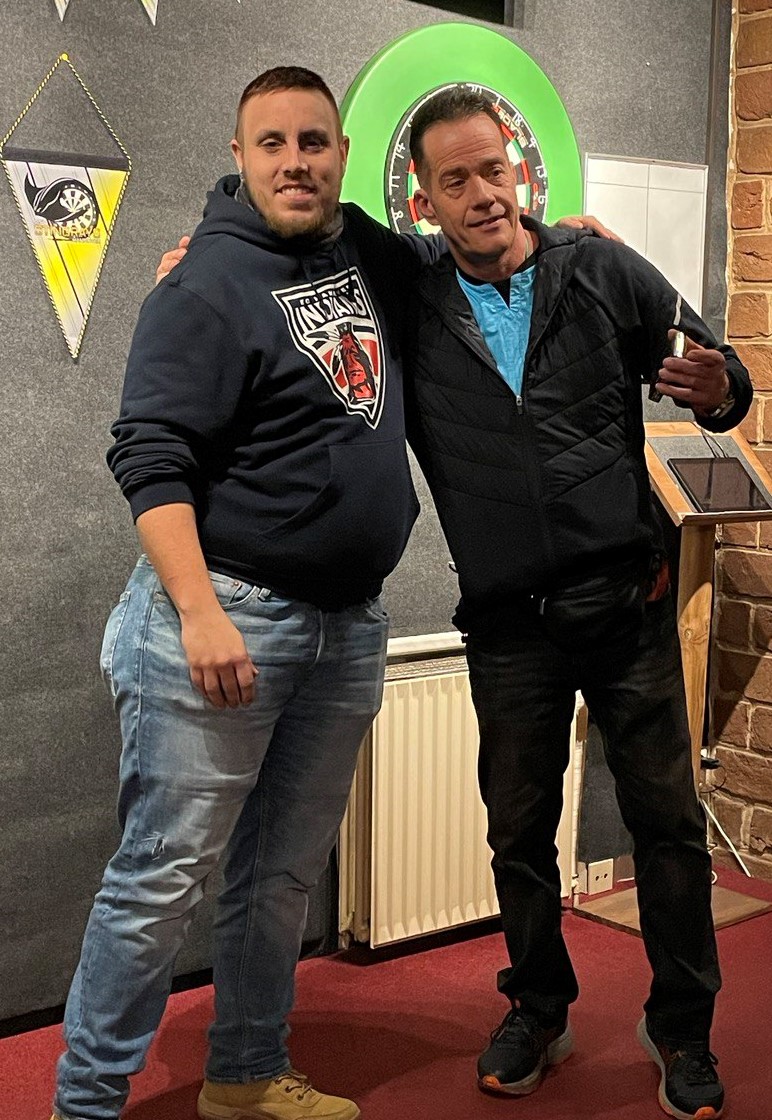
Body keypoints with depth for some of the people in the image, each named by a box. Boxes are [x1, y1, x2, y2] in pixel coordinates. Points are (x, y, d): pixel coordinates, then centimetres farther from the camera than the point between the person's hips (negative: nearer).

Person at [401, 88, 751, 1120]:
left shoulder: (604, 273, 0)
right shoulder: (408, 310, 1)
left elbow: (725, 385, 5)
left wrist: (715, 392, -18)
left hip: (626, 603, -1)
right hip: (509, 624, 1)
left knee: (668, 820, 5)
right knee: (519, 832, 11)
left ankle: (682, 1032, 23)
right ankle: (538, 1014, 32)